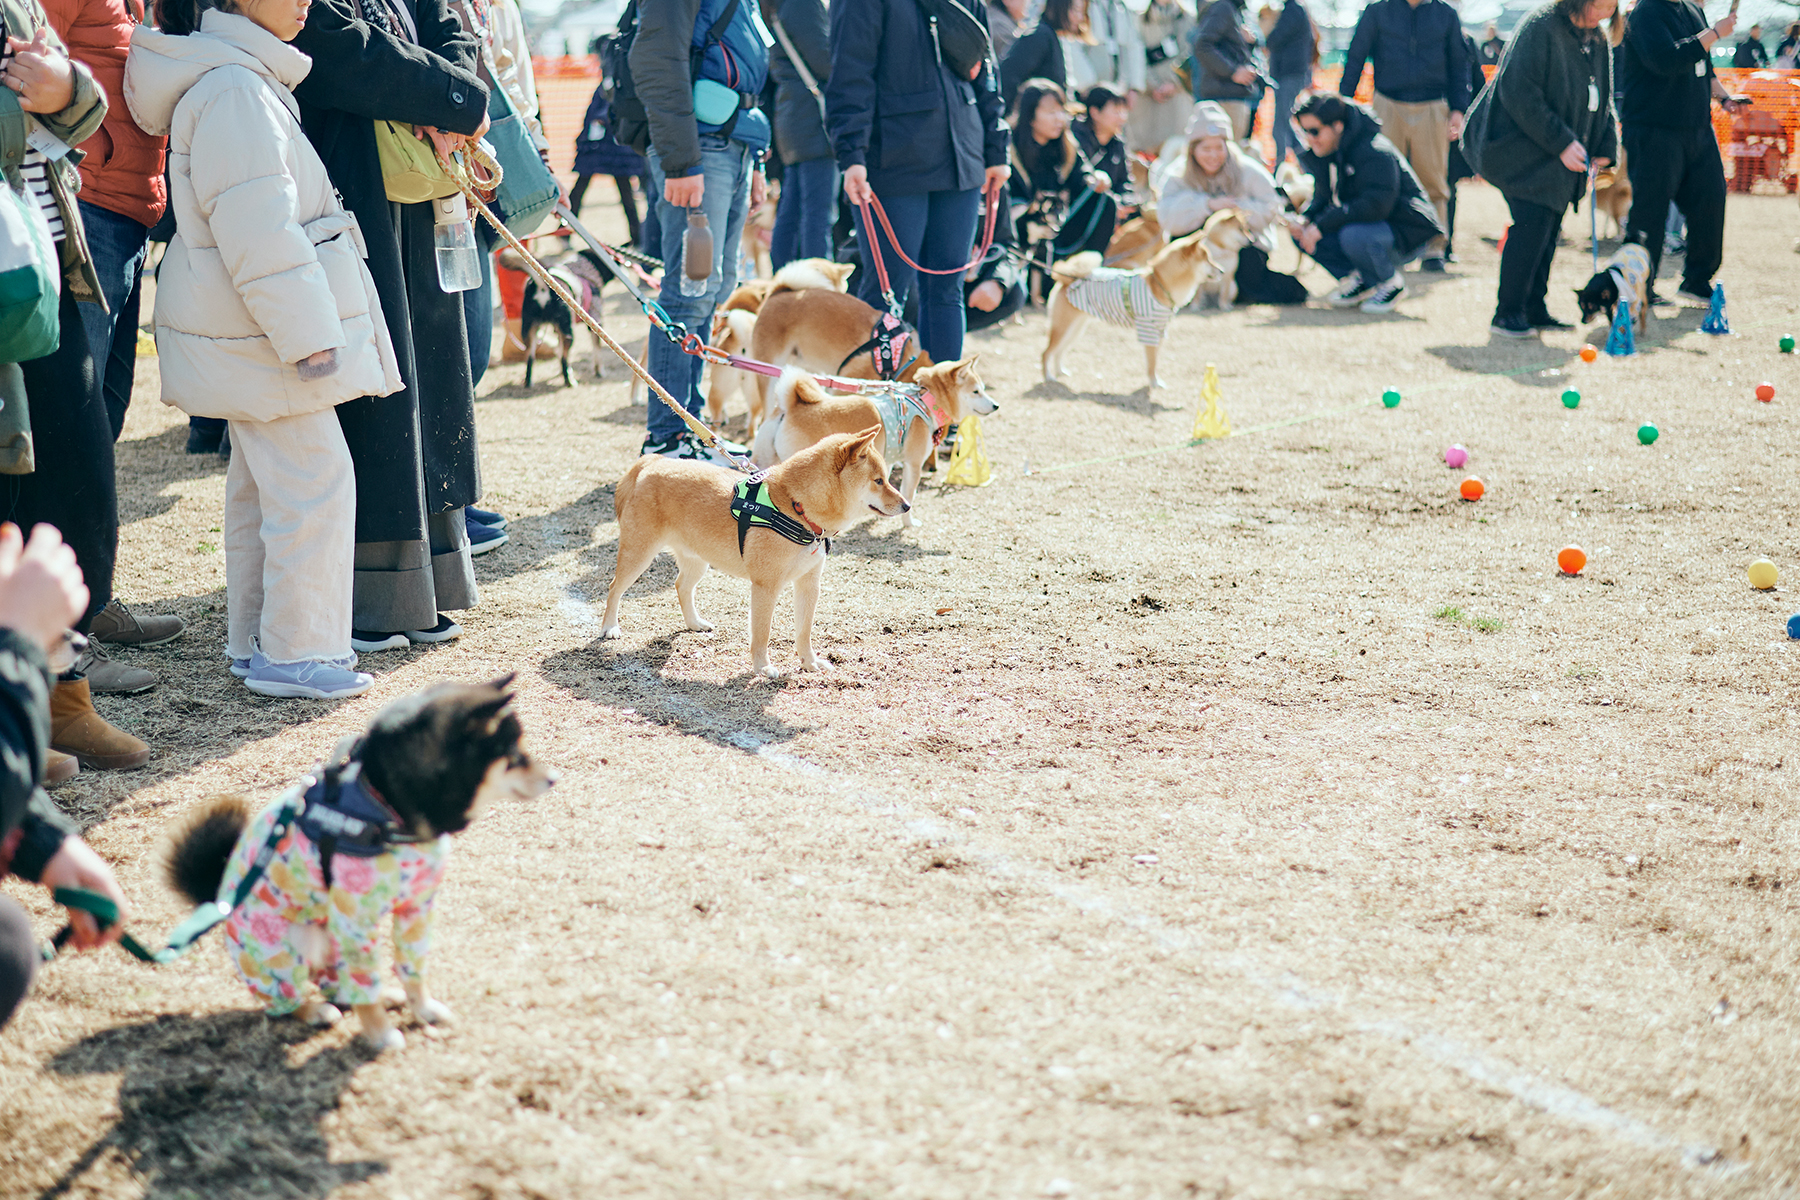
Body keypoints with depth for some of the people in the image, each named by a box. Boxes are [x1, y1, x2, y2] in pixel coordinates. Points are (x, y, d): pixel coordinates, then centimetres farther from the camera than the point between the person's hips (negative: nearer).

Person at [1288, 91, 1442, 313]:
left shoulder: (1375, 153, -24)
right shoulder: (1323, 154, 4)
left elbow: (1375, 205, -34)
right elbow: (1323, 197, 11)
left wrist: (1322, 225, -35)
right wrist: (1306, 218, -13)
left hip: (1406, 235, -8)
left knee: (1354, 236, -38)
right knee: (1302, 233, -8)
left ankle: (1391, 283, -8)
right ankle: (1358, 280, 8)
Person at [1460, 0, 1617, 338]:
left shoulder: (1598, 42, 11)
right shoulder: (1540, 27, -15)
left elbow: (1602, 101, 21)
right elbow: (1518, 92, -21)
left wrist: (1605, 149, 6)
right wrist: (1561, 143, -22)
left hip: (1563, 158, 8)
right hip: (1524, 149, -8)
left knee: (1548, 229, 8)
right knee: (1532, 224, -15)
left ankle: (1534, 309, 17)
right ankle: (1508, 312, -7)